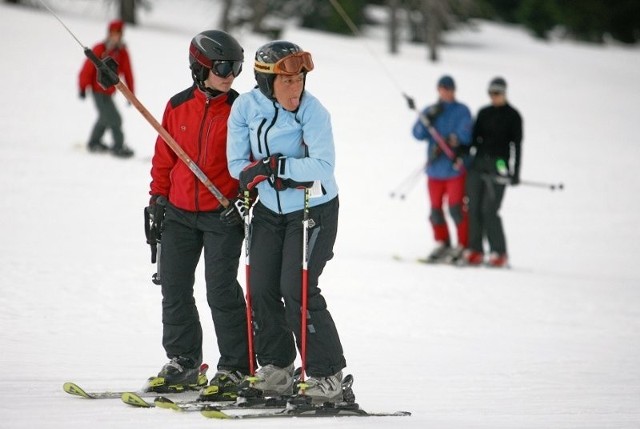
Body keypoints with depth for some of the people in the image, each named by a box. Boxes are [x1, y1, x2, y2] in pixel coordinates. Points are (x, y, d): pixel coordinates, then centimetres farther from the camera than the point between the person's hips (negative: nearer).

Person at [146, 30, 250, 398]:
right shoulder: (178, 106, 4)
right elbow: (164, 156, 12)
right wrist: (158, 195, 10)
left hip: (223, 215, -4)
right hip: (179, 212, 4)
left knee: (221, 291, -9)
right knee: (174, 288, 9)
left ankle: (235, 368, -2)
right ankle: (182, 361, 23)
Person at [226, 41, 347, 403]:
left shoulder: (312, 111, -20)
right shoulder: (246, 107, -8)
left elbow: (323, 167, -29)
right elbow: (238, 165, -7)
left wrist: (276, 165, -32)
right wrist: (274, 177, -21)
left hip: (314, 211, -5)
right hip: (270, 210, 5)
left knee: (297, 290, -12)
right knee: (262, 289, 3)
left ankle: (328, 375, -4)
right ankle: (276, 370, 17)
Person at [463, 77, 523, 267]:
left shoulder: (513, 116, 1)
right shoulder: (484, 113, 16)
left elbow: (517, 145, -1)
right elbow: (474, 137, 15)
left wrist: (515, 173, -7)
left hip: (499, 165, -5)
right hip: (479, 162, 5)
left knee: (489, 210, -13)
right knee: (474, 207, -1)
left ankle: (499, 253, -6)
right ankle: (475, 251, 5)